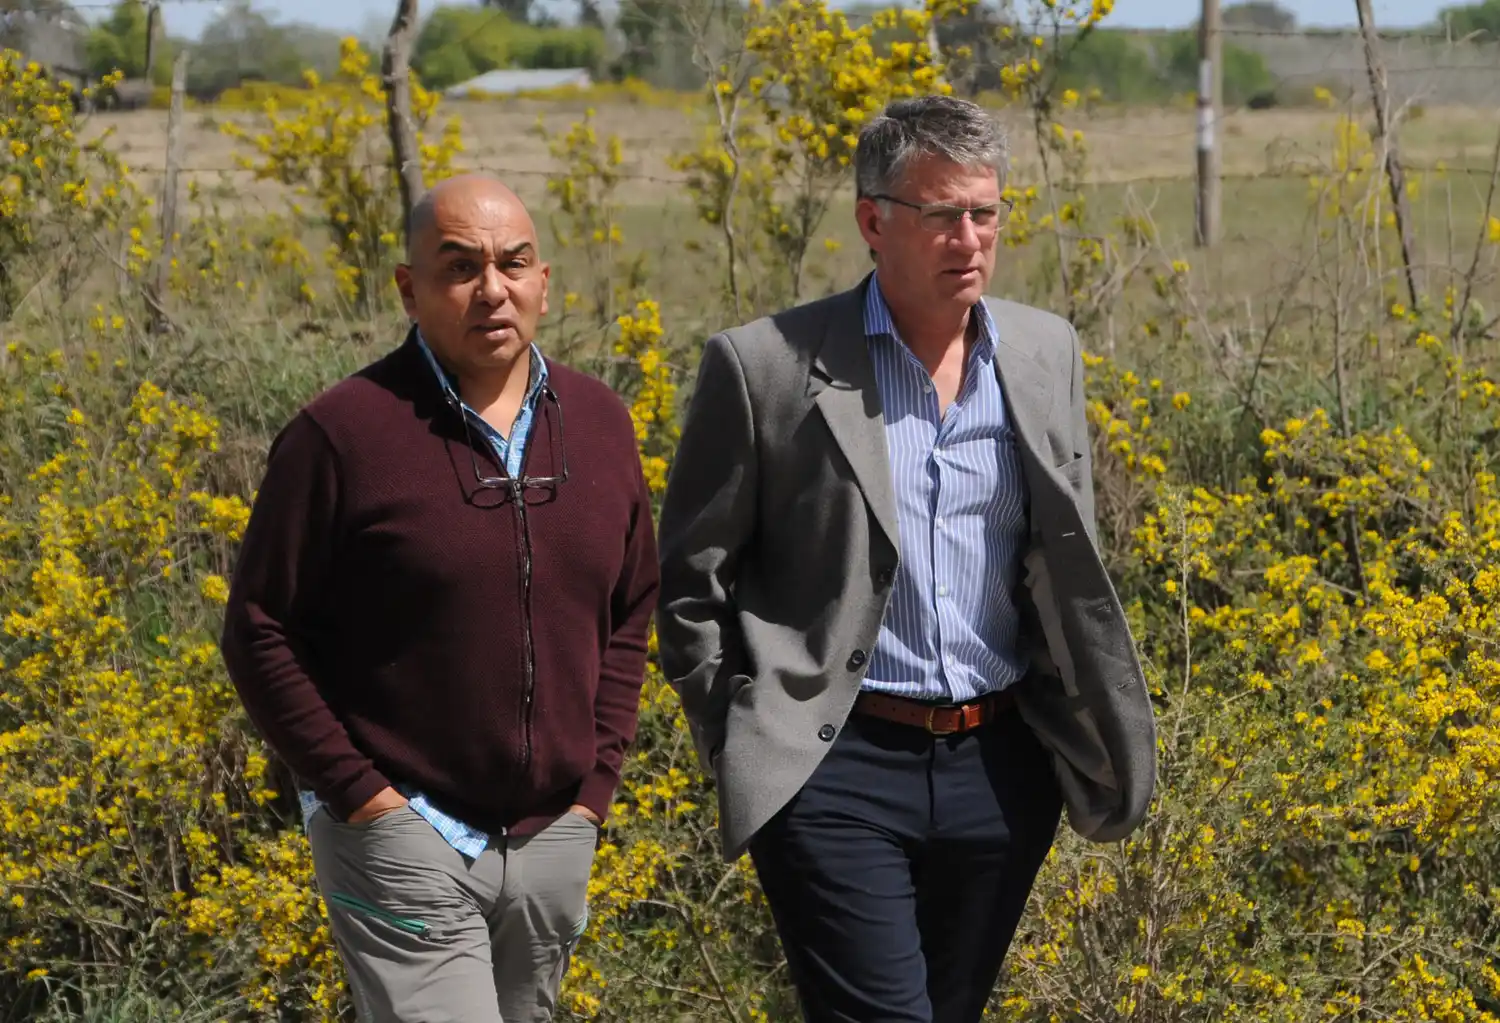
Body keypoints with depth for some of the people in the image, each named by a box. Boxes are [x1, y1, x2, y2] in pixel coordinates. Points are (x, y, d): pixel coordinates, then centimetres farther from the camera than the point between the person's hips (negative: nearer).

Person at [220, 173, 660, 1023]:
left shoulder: (600, 423, 4)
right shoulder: (343, 434, -11)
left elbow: (632, 612, 14)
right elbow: (261, 632, -7)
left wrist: (597, 778, 6)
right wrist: (358, 792, -10)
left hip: (556, 838, 5)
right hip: (406, 835, -5)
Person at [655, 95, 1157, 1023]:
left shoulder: (1046, 352, 6)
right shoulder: (766, 366, -8)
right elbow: (689, 585, 0)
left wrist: (1106, 739, 10)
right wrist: (744, 750, -3)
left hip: (1000, 768, 5)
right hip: (837, 771, -4)